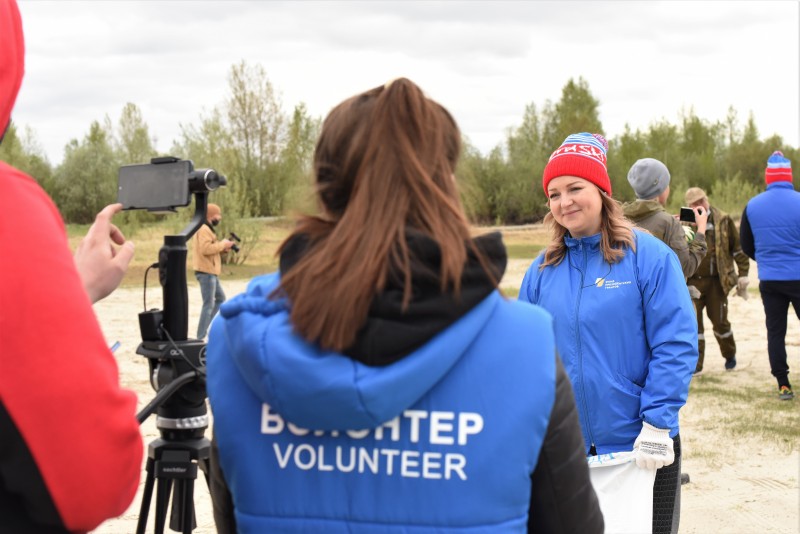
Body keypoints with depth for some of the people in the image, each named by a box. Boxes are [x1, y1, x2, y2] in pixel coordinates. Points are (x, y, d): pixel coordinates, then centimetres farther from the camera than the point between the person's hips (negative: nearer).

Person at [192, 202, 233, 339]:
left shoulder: (207, 229, 20)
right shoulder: (204, 230, -14)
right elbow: (205, 249, -26)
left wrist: (223, 249, 5)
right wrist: (222, 244, -15)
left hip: (210, 272, 11)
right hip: (206, 272, -11)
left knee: (220, 298, 21)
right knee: (209, 304, -9)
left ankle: (206, 326, 21)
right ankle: (201, 337, -8)